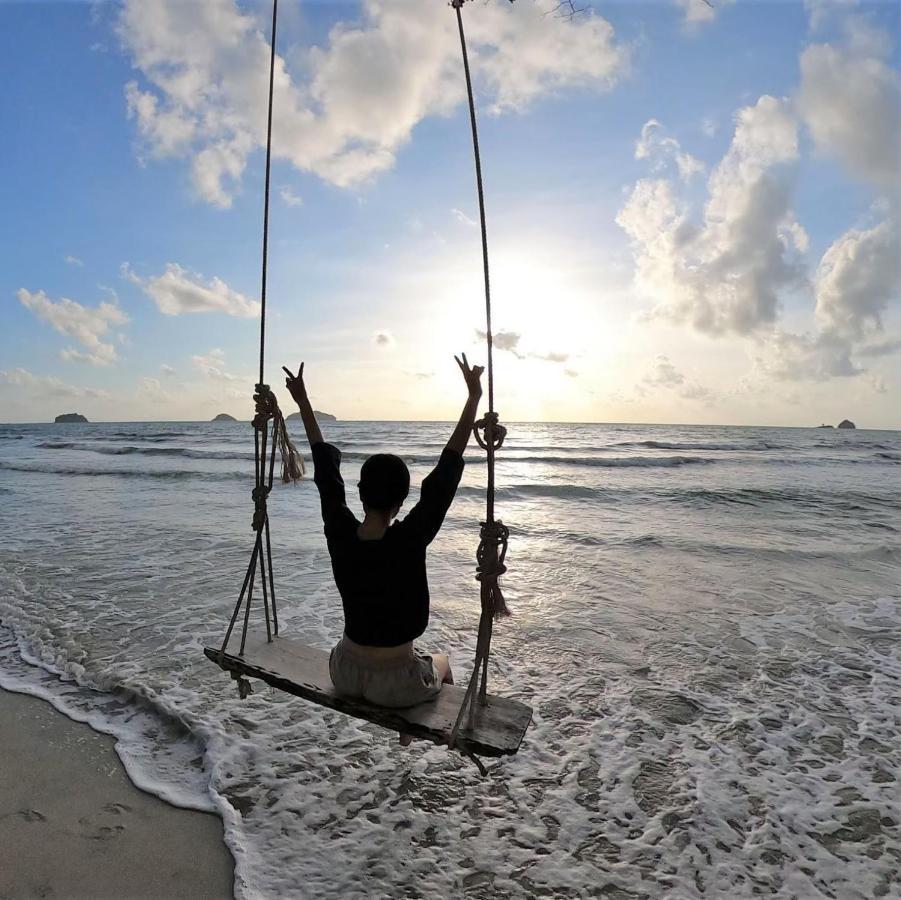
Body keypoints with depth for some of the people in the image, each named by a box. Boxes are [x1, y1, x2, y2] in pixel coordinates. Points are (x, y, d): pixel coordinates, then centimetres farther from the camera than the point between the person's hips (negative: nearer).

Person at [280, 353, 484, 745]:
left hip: (344, 673, 4)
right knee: (442, 662, 30)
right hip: (393, 685, -4)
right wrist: (474, 397, -24)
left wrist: (303, 403, 4)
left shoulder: (340, 534, -16)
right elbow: (446, 472, -26)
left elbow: (326, 471, -5)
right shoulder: (409, 541, -27)